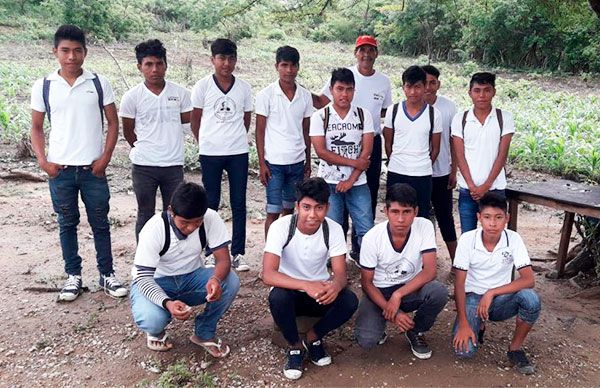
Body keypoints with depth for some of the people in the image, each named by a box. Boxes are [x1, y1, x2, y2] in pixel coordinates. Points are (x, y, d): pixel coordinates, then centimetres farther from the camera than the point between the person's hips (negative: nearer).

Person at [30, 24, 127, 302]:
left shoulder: (99, 83, -1)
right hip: (59, 170, 1)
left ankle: (107, 275, 20)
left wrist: (105, 158, -6)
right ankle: (74, 276, 23)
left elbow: (113, 123, 3)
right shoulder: (43, 87, 1)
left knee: (100, 224, 7)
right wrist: (42, 160, -5)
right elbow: (36, 127, 8)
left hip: (93, 168, -1)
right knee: (67, 224, 11)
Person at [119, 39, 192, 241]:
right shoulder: (132, 96, -4)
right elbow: (128, 131, 5)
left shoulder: (180, 93, -1)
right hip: (143, 166, -1)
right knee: (145, 215, 10)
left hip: (174, 164, 2)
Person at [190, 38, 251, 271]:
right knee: (211, 203, 7)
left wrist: (236, 139, 10)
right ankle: (212, 252, 18)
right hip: (210, 153, -1)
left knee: (239, 203, 4)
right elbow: (195, 120, 5)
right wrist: (204, 143, 7)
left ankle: (238, 253, 13)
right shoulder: (202, 86, 0)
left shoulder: (244, 88, 5)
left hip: (238, 153, 2)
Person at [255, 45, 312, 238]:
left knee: (289, 209, 13)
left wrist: (308, 161, 10)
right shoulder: (266, 95, -5)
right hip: (274, 162, -4)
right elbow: (260, 131, -4)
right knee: (273, 212, 0)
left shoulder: (305, 95, 5)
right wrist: (262, 163, -9)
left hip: (297, 162, 4)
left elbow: (306, 131, 11)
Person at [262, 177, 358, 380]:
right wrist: (306, 285, -47)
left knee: (350, 301, -26)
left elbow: (340, 274, -16)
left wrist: (335, 286, -43)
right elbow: (268, 275, -31)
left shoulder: (334, 229, -15)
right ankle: (295, 346, -7)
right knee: (278, 297, -36)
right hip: (290, 291, -2)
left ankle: (313, 337, 1)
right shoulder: (281, 227, -23)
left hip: (320, 291, 2)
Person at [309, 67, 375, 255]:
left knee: (367, 230, -1)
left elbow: (366, 151, -2)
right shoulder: (320, 116, -2)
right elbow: (321, 151, -9)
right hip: (329, 182, -1)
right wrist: (355, 162, -10)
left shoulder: (363, 115, 3)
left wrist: (351, 180, -10)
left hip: (357, 183, 2)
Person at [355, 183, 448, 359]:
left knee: (439, 292, -31)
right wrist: (391, 312, -23)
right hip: (379, 292, -2)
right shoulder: (372, 238, -20)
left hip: (411, 288, 2)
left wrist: (398, 295, -31)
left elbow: (430, 271, -20)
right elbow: (366, 282, -11)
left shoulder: (425, 227, -17)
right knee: (366, 340, -26)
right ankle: (380, 323, 12)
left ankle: (416, 331, 0)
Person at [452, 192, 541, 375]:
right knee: (464, 350, -24)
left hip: (501, 299, 1)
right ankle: (479, 326, 13)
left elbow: (529, 280, -19)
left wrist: (491, 293, -27)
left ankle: (515, 348, -5)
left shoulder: (514, 239, -13)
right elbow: (459, 283, -14)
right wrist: (463, 324, -20)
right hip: (473, 298, -1)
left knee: (531, 299, -32)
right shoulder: (467, 239, -16)